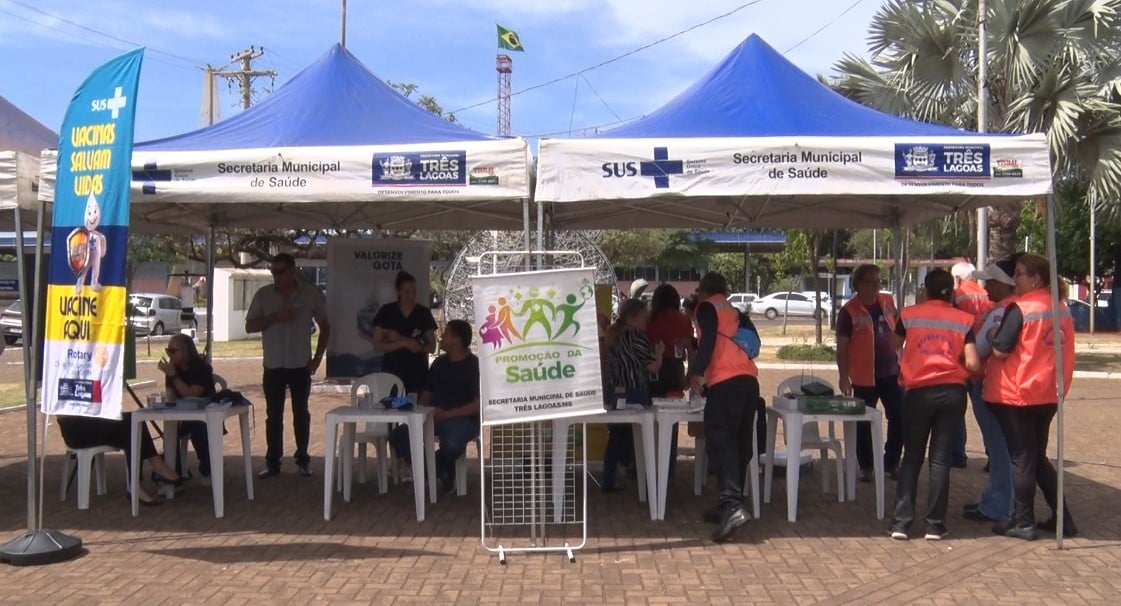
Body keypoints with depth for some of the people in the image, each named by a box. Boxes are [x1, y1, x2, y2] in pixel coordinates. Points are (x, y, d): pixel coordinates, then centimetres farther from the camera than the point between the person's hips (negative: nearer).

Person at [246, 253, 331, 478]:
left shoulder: (311, 293, -2)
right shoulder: (263, 295, 0)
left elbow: (325, 326, 5)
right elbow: (250, 326, -1)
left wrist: (318, 356, -2)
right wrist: (275, 317, -16)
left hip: (300, 366, -1)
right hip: (273, 366, 1)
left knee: (301, 413, 7)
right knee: (273, 415, 5)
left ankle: (303, 459, 17)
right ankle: (272, 462, 11)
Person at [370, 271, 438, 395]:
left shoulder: (424, 313, 3)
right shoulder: (386, 312, 0)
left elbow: (432, 347, 2)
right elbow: (377, 346, -3)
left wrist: (399, 339, -10)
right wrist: (405, 342, -16)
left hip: (418, 374, 1)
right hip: (391, 373, -1)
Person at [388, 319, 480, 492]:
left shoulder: (475, 365, -6)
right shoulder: (439, 363, 13)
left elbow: (478, 405, -13)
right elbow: (426, 395, 19)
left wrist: (446, 414, -18)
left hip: (462, 419, -6)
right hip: (434, 418, 6)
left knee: (452, 444, -38)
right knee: (397, 435, -16)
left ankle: (435, 469, -3)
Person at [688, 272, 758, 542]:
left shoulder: (707, 307, 7)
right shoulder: (735, 311, 26)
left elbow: (708, 340, -9)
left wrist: (696, 372, -11)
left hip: (725, 382, -8)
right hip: (749, 380, 8)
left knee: (720, 442, -14)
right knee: (740, 444, 11)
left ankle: (732, 504, -28)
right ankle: (731, 504, 17)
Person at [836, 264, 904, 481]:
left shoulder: (888, 302, 5)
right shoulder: (849, 311, -9)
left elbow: (899, 329, 19)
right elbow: (842, 346, -9)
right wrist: (843, 376, -14)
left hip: (891, 373, 5)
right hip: (864, 377, -5)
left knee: (899, 418, 8)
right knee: (864, 424, 5)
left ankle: (891, 463, 24)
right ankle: (866, 467, 18)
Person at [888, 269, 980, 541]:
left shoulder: (909, 315, 4)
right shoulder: (964, 319, 4)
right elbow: (972, 364, -2)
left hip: (919, 391, 0)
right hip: (953, 392, 1)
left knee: (912, 457, 8)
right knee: (940, 458, 6)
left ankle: (901, 522, 2)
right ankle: (935, 525, 8)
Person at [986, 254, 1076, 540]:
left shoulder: (1020, 309, -16)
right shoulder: (1061, 309, 7)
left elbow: (1000, 350, -16)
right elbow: (1052, 350, 16)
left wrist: (990, 337, 2)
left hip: (1016, 395, -7)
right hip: (1048, 394, 7)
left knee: (1021, 458, 3)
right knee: (1038, 457, 18)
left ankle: (1023, 522, 9)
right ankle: (1063, 518, 18)